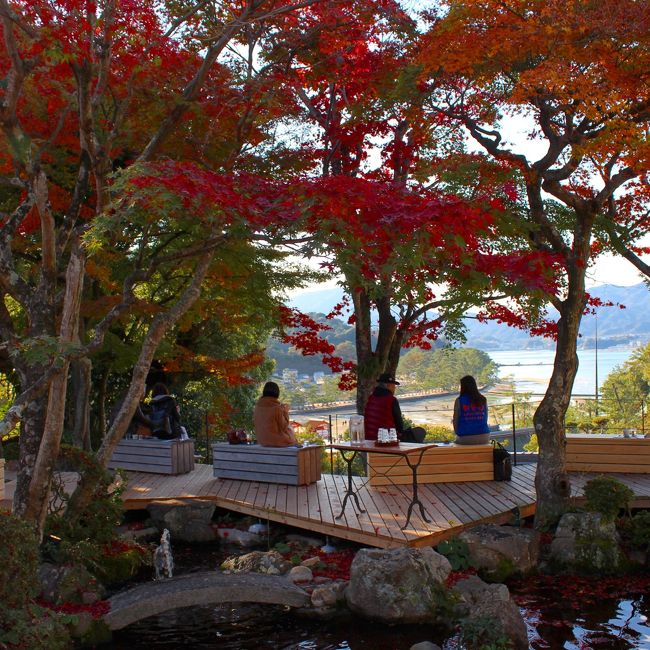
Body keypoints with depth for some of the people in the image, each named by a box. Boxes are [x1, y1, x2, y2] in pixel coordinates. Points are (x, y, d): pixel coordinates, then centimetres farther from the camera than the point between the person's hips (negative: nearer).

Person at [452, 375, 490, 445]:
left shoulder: (459, 401, -7)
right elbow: (485, 419, 11)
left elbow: (455, 420, -1)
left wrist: (457, 432, 16)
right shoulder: (483, 400, 3)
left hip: (465, 438, -3)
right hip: (484, 438, 4)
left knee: (456, 440, 26)